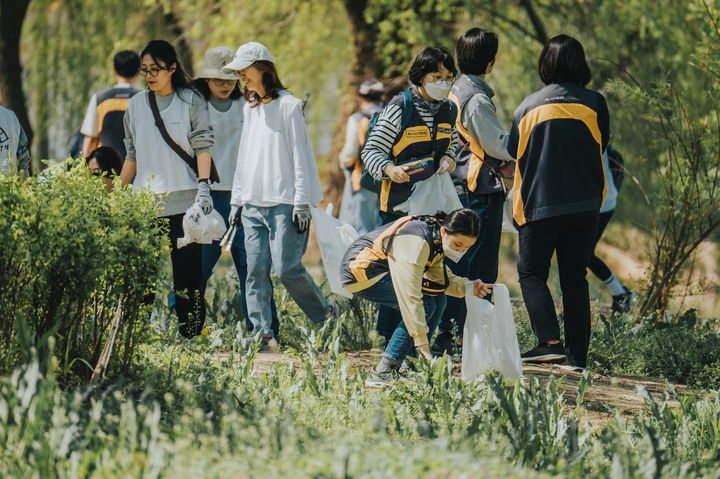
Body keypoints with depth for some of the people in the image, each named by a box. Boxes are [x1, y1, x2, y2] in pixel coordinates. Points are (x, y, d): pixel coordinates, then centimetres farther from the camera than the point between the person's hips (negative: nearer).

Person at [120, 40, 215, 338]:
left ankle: (190, 334, -2)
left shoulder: (191, 101, 3)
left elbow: (203, 146, -1)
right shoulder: (136, 105, 13)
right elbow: (132, 155, 18)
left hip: (183, 199, -3)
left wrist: (203, 186, -13)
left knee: (187, 268, -5)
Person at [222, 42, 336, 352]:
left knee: (287, 268, -10)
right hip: (253, 204, 7)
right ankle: (262, 333, -3)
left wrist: (301, 202, -11)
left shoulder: (288, 106, -3)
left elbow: (299, 155, -6)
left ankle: (325, 315, 9)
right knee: (256, 270, -3)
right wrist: (237, 199, 18)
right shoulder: (250, 108, 18)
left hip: (283, 203, -7)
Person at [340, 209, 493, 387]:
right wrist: (421, 341, -31)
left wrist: (468, 287, -12)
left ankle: (404, 363, 1)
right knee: (425, 304, -19)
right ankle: (382, 372, -21)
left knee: (437, 298, 2)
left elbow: (441, 278, 8)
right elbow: (410, 296, -31)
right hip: (360, 272, -10)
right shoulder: (417, 242, -28)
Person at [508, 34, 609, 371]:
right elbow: (602, 146, 9)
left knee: (531, 272, 7)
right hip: (584, 206, 1)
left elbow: (513, 152, 9)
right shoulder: (594, 103, -2)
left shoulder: (529, 106, 0)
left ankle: (550, 341, -13)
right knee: (575, 279, 8)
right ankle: (577, 354, 5)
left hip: (538, 205, -1)